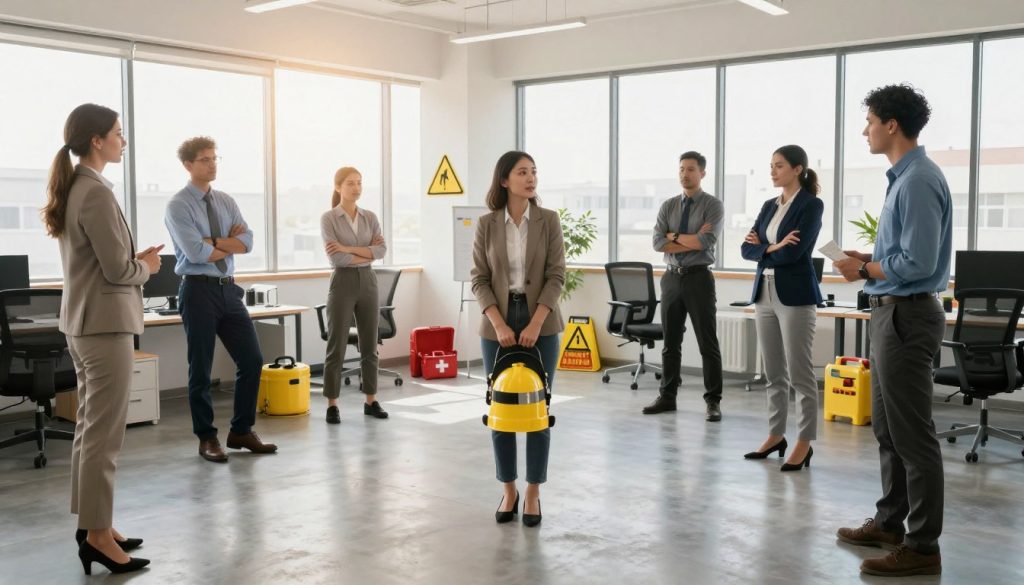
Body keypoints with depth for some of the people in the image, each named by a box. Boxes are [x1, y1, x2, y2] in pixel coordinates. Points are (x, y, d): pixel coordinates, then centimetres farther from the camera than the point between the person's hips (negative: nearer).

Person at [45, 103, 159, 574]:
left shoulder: (71, 189, 12)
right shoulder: (96, 192, -18)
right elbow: (118, 270, -18)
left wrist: (137, 259, 8)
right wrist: (147, 265, 0)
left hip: (83, 322, 10)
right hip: (105, 323, -10)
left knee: (89, 429, 15)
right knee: (103, 434, -3)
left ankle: (91, 524, 23)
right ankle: (98, 535, 4)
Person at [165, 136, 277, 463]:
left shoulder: (226, 202, 12)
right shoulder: (178, 206, -7)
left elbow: (247, 242, 0)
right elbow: (197, 253, -18)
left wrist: (214, 242, -13)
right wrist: (229, 244, -3)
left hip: (229, 289, 6)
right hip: (199, 290, -6)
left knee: (252, 361, 5)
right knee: (201, 369, 4)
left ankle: (242, 432, 18)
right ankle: (207, 438, 17)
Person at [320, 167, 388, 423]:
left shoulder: (370, 217, 9)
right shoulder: (328, 218, -4)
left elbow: (381, 250, -5)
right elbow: (336, 258, -15)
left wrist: (349, 248, -15)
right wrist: (367, 253, -7)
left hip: (368, 282, 4)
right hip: (343, 282, -4)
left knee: (369, 345, 8)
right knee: (336, 347, -1)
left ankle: (371, 400, 17)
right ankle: (332, 404, 6)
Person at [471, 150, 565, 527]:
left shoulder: (548, 220, -2)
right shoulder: (486, 225, 0)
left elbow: (556, 276, -5)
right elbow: (479, 280, -2)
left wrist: (535, 324, -15)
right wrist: (499, 325, -13)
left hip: (541, 324, 0)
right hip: (497, 325, 1)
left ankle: (533, 493, 13)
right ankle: (508, 490, 19)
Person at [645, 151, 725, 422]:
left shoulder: (713, 205, -3)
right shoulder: (668, 206, 9)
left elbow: (707, 242, -18)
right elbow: (658, 243, -4)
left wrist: (675, 237, -7)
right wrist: (692, 241, -11)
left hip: (699, 278, -4)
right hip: (672, 277, 4)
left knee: (708, 343, 0)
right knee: (671, 342, 10)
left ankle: (713, 401, 7)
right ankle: (667, 397, 19)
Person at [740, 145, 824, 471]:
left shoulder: (811, 205, -7)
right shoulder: (769, 206, 14)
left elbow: (793, 253, -18)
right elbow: (747, 248, 7)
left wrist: (763, 248, -2)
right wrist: (772, 248, -11)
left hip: (795, 295, -7)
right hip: (764, 293, 7)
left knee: (800, 373, -2)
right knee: (773, 372, 12)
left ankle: (805, 443, 6)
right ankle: (776, 435, 21)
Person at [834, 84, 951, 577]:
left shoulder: (918, 181, -18)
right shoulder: (902, 177, 13)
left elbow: (917, 262, -23)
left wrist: (864, 271, -10)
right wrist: (870, 260, 7)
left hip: (907, 316, -11)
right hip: (891, 313, 11)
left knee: (912, 434, -4)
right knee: (887, 427, 18)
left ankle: (922, 547, 5)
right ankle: (890, 522, 30)